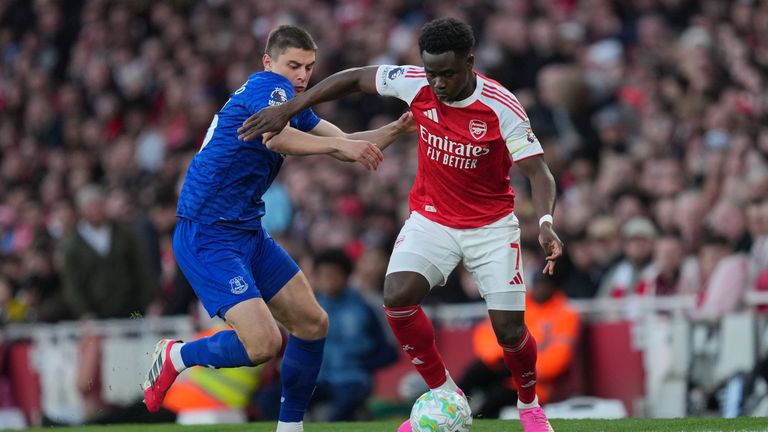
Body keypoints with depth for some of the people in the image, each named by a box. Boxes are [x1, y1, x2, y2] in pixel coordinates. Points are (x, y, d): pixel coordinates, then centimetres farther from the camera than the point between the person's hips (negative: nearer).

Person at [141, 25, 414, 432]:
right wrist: (338, 143, -39)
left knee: (312, 323, 8)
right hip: (207, 235, -10)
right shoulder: (269, 86, -13)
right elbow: (274, 137, -34)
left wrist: (394, 130, 3)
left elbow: (347, 146, 18)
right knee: (263, 343, -20)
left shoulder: (292, 103, 16)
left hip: (248, 231, 10)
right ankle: (175, 356, 6)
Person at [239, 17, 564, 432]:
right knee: (397, 296, -22)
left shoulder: (501, 107, -23)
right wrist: (287, 109, -4)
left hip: (492, 224, -2)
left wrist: (545, 223, -41)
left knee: (508, 328, -7)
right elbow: (354, 78, 0)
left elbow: (538, 171, -22)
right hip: (431, 219, 2)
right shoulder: (415, 84, -14)